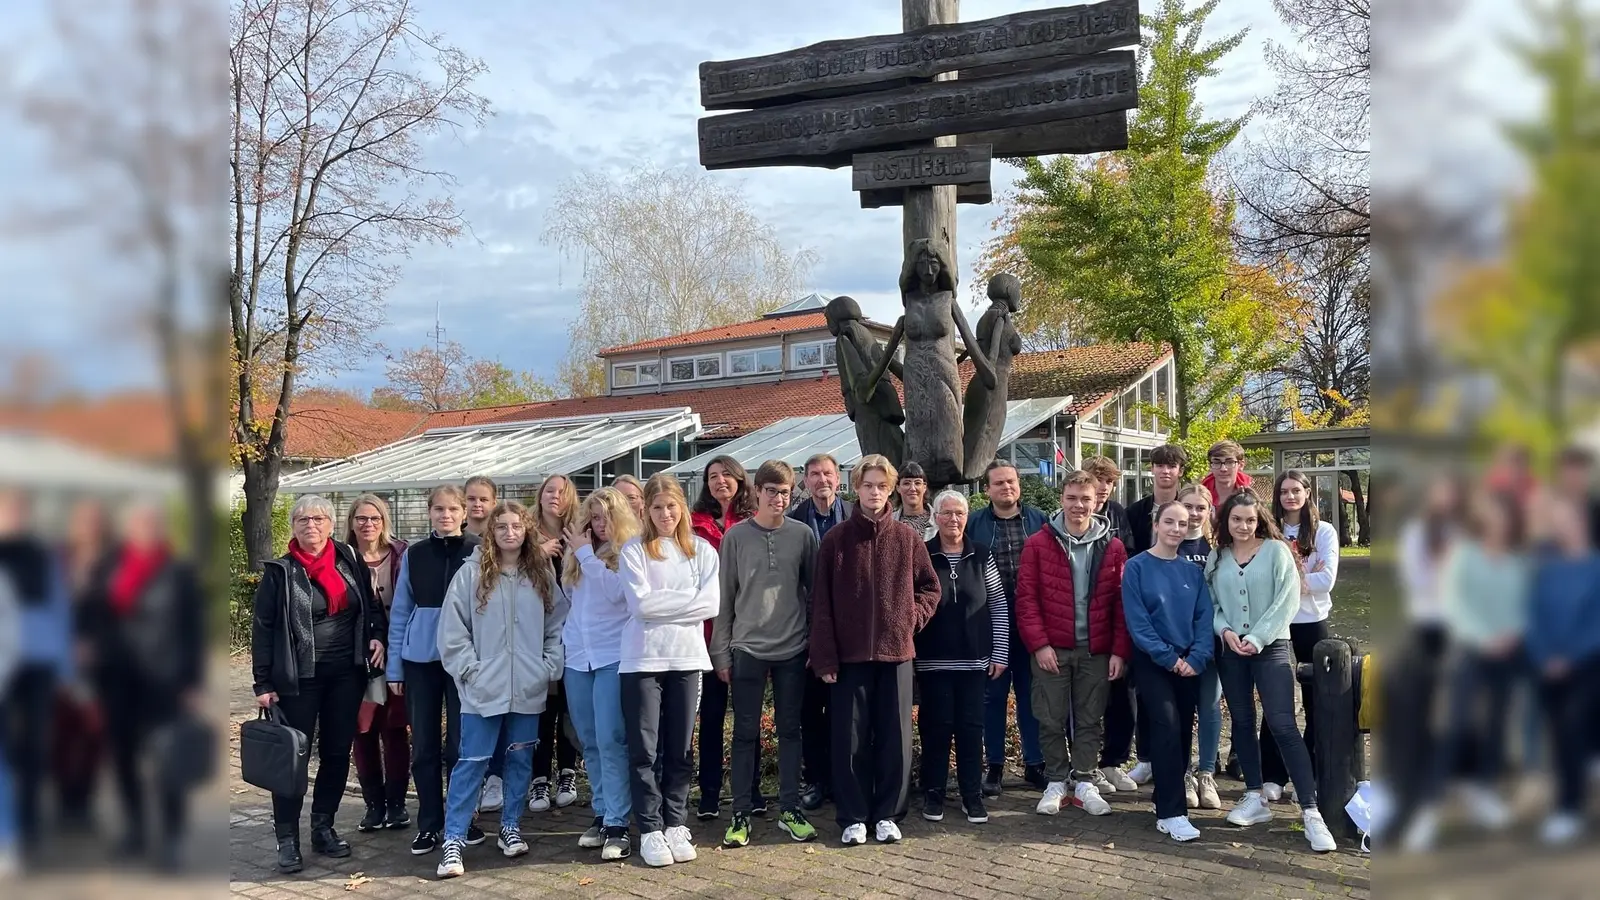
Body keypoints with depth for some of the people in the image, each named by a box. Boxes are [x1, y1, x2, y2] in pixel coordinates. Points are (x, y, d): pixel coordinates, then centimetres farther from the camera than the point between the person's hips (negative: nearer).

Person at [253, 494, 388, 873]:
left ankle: (324, 828, 22)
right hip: (299, 678, -3)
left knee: (337, 753, 9)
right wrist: (263, 684, -6)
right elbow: (262, 629, -3)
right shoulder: (280, 572, -4)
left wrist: (377, 636, -3)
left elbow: (371, 606, 16)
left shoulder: (350, 560, 5)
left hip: (346, 673, 3)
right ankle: (287, 839, 7)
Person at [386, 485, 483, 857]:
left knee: (460, 743, 2)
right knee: (424, 745, 7)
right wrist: (394, 666, 6)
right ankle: (428, 823, 18)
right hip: (421, 659, 2)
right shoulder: (413, 555, 4)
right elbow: (399, 612, 8)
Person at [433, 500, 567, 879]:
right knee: (471, 762, -1)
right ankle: (453, 841, 3)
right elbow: (452, 630, -5)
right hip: (483, 689, -3)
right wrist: (470, 671, -9)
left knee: (520, 760, 12)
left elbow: (558, 625, 6)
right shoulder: (471, 573, -4)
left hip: (529, 688, 3)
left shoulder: (542, 573, 4)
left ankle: (511, 828, 27)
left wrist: (551, 669, -1)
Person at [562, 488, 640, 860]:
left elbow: (615, 591, -20)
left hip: (613, 657, -6)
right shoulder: (578, 553, 13)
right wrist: (565, 634, 12)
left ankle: (617, 825, -7)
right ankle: (601, 814, 20)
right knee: (590, 742, 11)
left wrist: (586, 555, -13)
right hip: (578, 657, 6)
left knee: (610, 740, -10)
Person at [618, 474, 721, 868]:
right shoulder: (634, 550, 1)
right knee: (644, 750, 1)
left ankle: (676, 824, 19)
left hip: (686, 658, 2)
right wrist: (685, 600, -7)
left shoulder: (702, 550, 8)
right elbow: (641, 604, -11)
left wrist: (662, 603, -9)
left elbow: (710, 604, -4)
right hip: (642, 659, -2)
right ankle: (650, 830, 10)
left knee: (680, 749, 8)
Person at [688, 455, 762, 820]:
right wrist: (707, 611, -10)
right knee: (711, 711, 6)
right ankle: (709, 795, 13)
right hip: (709, 627, -1)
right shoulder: (697, 524, 2)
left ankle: (751, 789, 20)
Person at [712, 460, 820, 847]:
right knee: (745, 734, 3)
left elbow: (813, 592, 7)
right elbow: (725, 596, 1)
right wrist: (721, 652, 0)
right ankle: (741, 814, 10)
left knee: (790, 730, 8)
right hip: (747, 648, -1)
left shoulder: (803, 535, 2)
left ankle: (790, 809, 17)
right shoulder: (736, 536, -1)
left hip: (792, 648, 1)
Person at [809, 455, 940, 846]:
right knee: (850, 739, 2)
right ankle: (853, 817, 13)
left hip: (896, 651, 1)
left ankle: (888, 814, 18)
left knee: (895, 737, 5)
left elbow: (930, 587, 14)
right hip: (850, 653, -1)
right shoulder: (836, 540, 0)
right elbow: (821, 603, -1)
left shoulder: (907, 538, 4)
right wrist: (824, 658, -6)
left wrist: (914, 616, -3)